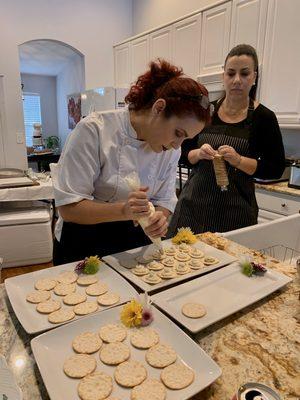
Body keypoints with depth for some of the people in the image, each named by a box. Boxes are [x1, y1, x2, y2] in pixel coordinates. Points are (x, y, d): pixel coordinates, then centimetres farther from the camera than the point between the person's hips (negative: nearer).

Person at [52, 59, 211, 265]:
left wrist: (160, 217, -23)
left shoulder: (171, 150, -6)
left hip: (135, 243, 4)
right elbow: (68, 206, -22)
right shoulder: (93, 130, -22)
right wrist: (122, 210, -37)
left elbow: (165, 200, 0)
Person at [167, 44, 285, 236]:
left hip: (236, 210, -2)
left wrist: (238, 160, -18)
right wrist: (199, 153, -14)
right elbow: (185, 154, 8)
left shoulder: (264, 117, -3)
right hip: (195, 201, 2)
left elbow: (276, 169, -4)